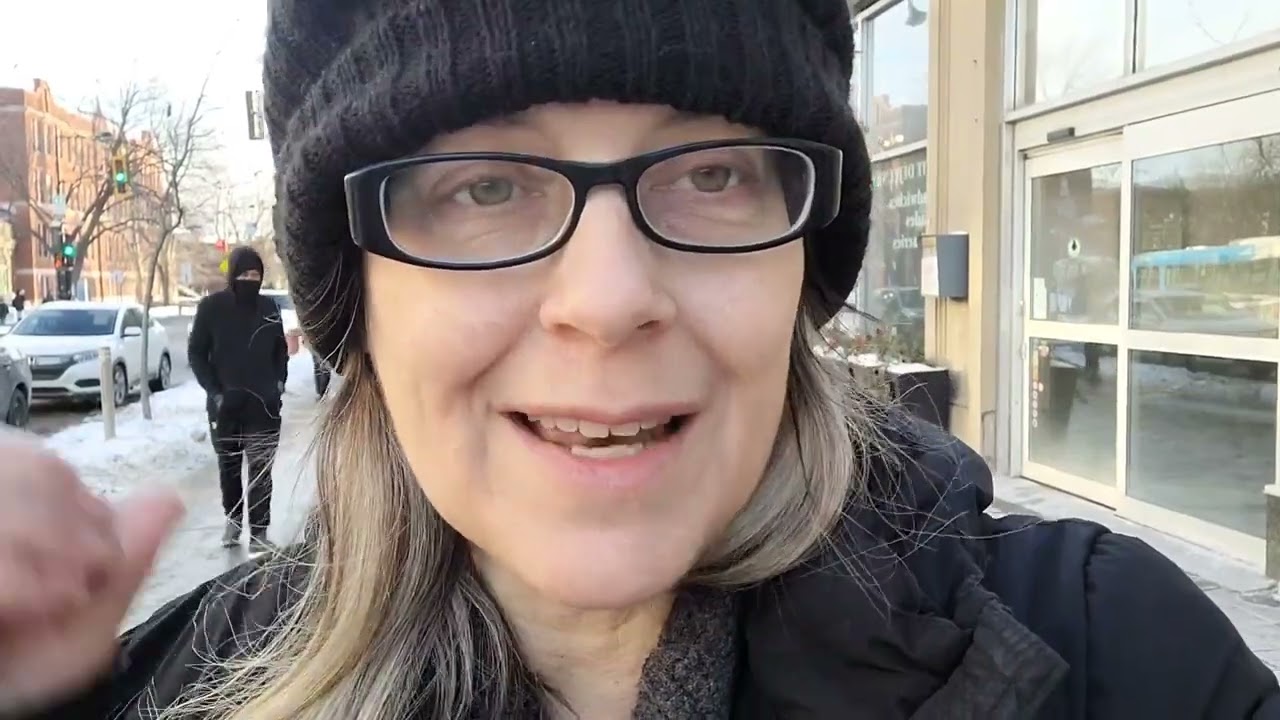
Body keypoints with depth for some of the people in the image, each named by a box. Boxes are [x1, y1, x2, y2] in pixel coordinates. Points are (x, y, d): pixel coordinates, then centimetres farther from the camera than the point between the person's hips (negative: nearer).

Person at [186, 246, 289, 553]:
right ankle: (233, 518, 33)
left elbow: (280, 349, 15)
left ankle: (259, 532, 2)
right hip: (224, 404, 0)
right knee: (228, 466, 14)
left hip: (264, 404, 1)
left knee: (261, 469, -2)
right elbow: (196, 353, -2)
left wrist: (279, 382, 1)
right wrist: (215, 392, -10)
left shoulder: (268, 307, 3)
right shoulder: (211, 306, -5)